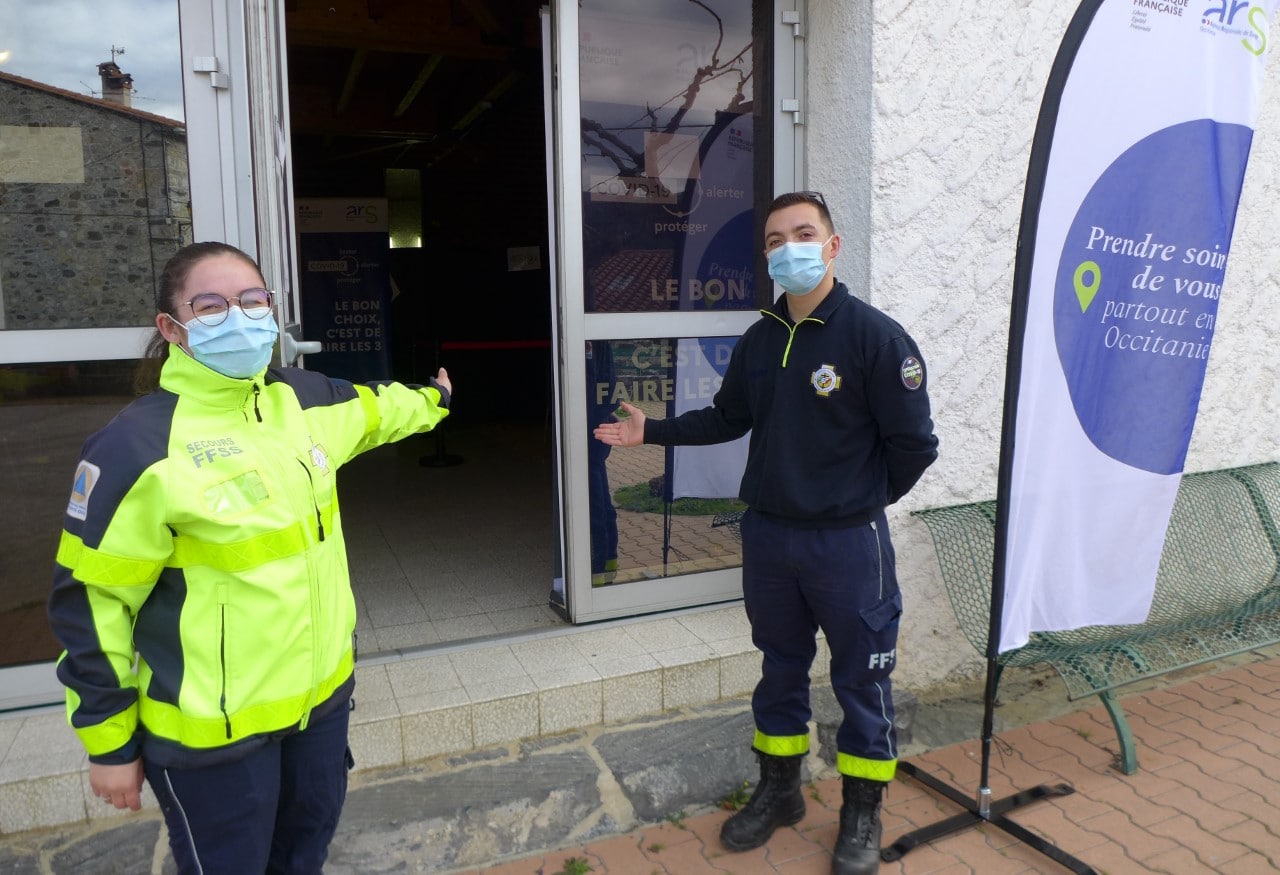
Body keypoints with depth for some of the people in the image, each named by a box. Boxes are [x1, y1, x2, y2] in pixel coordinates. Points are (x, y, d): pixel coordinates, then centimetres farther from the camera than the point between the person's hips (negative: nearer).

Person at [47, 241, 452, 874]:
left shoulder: (301, 400, -2)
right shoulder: (138, 445, -20)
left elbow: (371, 411, 21)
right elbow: (91, 600, -13)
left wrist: (431, 400, 39)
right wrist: (109, 742, -7)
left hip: (322, 691, 6)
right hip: (210, 728, -6)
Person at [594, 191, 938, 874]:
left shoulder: (876, 336, -14)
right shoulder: (759, 340, 5)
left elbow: (914, 444, -11)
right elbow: (728, 418, 16)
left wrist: (860, 502, 1)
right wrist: (652, 431, 11)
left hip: (848, 543, -5)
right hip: (765, 536, 5)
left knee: (861, 679, 10)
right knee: (780, 669, 19)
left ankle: (862, 816, 30)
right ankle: (779, 792, 39)